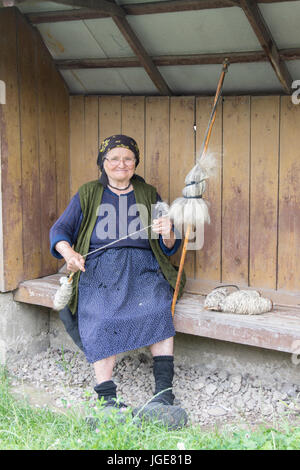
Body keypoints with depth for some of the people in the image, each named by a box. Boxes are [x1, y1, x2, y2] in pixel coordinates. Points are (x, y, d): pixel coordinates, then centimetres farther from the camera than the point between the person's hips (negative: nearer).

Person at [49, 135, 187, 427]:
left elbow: (169, 247, 16)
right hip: (99, 269, -1)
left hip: (142, 267, 1)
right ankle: (106, 397, -29)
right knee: (101, 319, -30)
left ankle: (164, 391, -30)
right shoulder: (87, 195, 17)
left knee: (158, 310, -30)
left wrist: (167, 234, -9)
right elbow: (60, 230, 12)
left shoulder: (149, 195, 19)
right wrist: (68, 252, -10)